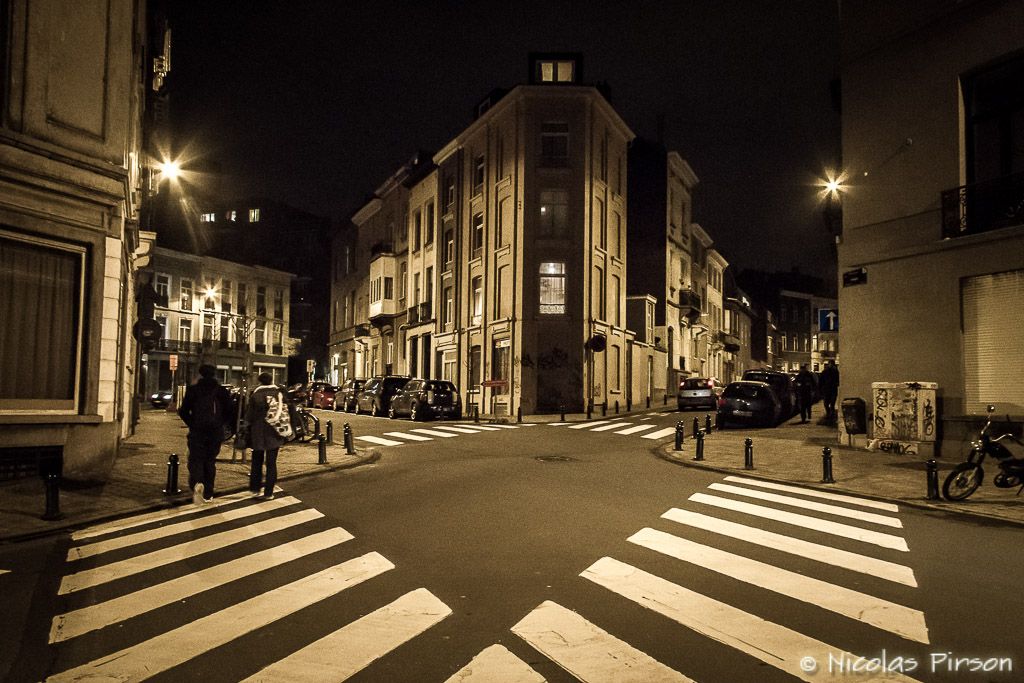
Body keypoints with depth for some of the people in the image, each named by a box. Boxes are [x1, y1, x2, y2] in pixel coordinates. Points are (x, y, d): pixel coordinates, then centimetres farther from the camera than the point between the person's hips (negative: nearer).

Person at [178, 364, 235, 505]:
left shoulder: (193, 390, 0)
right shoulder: (222, 391, 2)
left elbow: (183, 411, -3)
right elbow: (231, 411, -3)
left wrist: (191, 423, 12)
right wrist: (230, 428, 8)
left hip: (197, 431, -2)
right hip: (216, 432, 2)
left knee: (195, 459, 2)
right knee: (210, 461, 13)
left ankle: (197, 484, -28)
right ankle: (207, 494, 15)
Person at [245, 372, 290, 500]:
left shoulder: (255, 394, -8)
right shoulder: (280, 393, -1)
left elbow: (249, 415, -4)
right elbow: (286, 412, 1)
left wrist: (248, 423, 15)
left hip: (258, 433, -1)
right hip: (275, 433, 1)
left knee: (257, 461, 17)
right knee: (271, 462, 6)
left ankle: (255, 488, 23)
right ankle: (268, 492, 5)